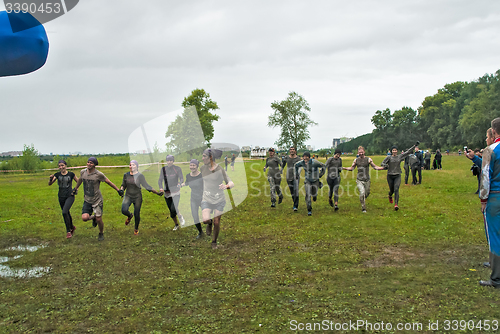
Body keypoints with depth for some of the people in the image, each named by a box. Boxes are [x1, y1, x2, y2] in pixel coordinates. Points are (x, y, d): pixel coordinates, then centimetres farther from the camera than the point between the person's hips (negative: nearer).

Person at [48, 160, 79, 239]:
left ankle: (68, 231, -8)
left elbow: (78, 182, 7)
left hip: (70, 196, -4)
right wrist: (50, 179, -24)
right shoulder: (57, 175, 1)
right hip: (61, 197, 4)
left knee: (64, 212, -21)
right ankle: (72, 227, 40)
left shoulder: (71, 174, -5)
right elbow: (50, 184, -4)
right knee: (67, 213, 15)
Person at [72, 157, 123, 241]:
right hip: (87, 200, 4)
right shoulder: (83, 172, -1)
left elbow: (109, 182, -4)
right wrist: (75, 188, 35)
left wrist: (118, 190, -2)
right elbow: (80, 179, 22)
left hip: (97, 200, -3)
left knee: (99, 220, -1)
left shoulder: (99, 174, -15)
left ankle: (101, 233, 28)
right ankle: (93, 217, 23)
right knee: (84, 218, -13)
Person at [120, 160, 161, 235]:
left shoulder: (140, 176, -10)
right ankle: (129, 216, 17)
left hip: (137, 197, -2)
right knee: (124, 210, -20)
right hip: (128, 196, 2)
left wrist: (157, 193, -10)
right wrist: (121, 190, -9)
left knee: (137, 214, 1)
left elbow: (147, 186, -6)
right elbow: (123, 185, 13)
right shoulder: (126, 175, 0)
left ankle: (136, 229, 29)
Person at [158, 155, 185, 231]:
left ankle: (180, 216, 11)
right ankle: (176, 225, 32)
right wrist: (161, 188, -14)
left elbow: (182, 178, -8)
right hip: (167, 193, 4)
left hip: (176, 192, -4)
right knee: (171, 211, 10)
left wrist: (179, 183, -30)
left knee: (174, 209, -22)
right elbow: (160, 180, 4)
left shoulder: (177, 169, -5)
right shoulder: (163, 169, 3)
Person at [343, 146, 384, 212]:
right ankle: (363, 208, -7)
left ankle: (363, 200, 47)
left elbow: (375, 167, 4)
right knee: (362, 193, -17)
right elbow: (352, 168, 14)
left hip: (367, 180, 1)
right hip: (359, 180, -1)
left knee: (367, 193, 10)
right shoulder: (356, 160, 3)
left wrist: (383, 167, -10)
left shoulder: (368, 159, -1)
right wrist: (343, 168, 1)